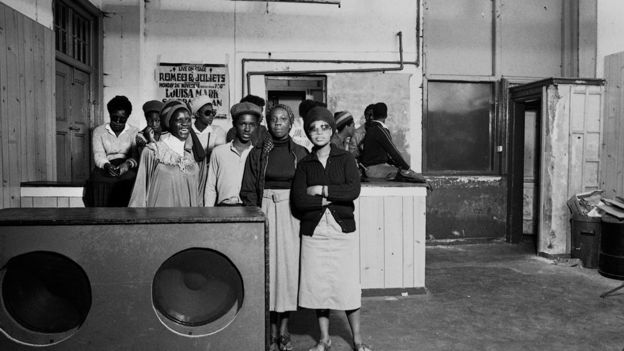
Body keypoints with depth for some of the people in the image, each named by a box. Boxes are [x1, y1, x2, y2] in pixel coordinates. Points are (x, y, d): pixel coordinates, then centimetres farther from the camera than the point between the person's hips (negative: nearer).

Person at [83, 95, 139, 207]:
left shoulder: (135, 132, 13)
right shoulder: (99, 131, 14)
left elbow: (136, 156, 1)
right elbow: (98, 155, 1)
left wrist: (128, 164, -22)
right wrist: (107, 165, -20)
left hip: (128, 170, 0)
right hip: (105, 168, 1)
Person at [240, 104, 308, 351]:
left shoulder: (300, 153, 6)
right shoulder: (257, 153, 5)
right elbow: (248, 191, 3)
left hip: (292, 214, 0)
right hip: (265, 212, 0)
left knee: (290, 266, 0)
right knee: (268, 268, 1)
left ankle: (284, 328, 14)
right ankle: (272, 329, 12)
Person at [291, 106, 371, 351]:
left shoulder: (345, 158, 3)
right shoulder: (304, 164, 6)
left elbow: (354, 190, -12)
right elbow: (298, 200, -6)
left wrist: (322, 190, -11)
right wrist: (330, 199, -13)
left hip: (342, 229, -1)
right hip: (313, 232, 2)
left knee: (348, 285, 2)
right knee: (317, 285, 6)